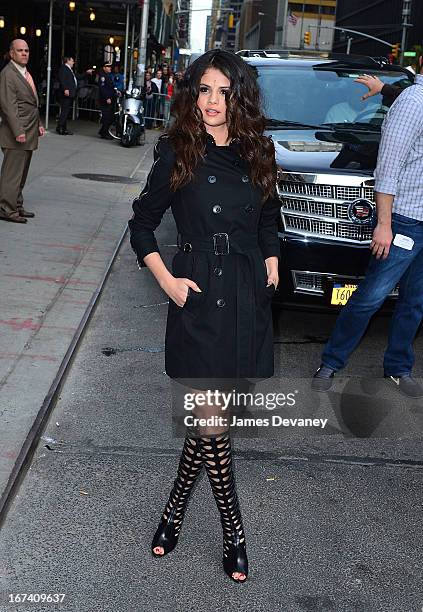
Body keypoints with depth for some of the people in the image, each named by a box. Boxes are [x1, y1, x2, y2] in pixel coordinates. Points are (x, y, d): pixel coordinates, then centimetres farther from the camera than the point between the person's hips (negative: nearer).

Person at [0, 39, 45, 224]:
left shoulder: (26, 73, 18)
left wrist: (38, 124, 17)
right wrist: (18, 131, -23)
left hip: (29, 132, 9)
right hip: (16, 134, -9)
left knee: (21, 173, 13)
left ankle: (17, 206, 21)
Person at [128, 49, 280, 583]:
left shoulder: (257, 152, 7)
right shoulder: (176, 152, -3)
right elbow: (142, 224, 3)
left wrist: (270, 268, 8)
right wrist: (167, 281, -6)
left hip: (249, 297, 3)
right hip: (198, 295, -3)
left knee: (207, 413, 10)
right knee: (211, 418, -2)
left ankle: (176, 505, 32)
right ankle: (233, 534, 16)